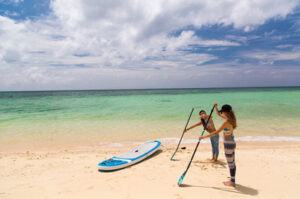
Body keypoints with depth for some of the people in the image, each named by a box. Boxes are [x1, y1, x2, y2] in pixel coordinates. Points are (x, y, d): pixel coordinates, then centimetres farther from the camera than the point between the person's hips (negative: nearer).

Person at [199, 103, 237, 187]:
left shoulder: (226, 122, -24)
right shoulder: (230, 118, 3)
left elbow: (216, 133, -26)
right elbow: (218, 114, 20)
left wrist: (204, 137, -22)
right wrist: (216, 107, 5)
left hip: (228, 144, -10)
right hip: (232, 143, 10)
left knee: (230, 164, 4)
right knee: (232, 163, 19)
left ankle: (232, 182, 19)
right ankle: (232, 180, 32)